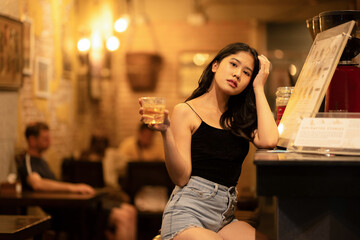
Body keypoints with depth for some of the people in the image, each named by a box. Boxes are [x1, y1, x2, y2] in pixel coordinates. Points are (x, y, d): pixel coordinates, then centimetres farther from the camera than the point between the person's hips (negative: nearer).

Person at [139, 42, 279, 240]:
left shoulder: (239, 118, 15)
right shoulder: (186, 112, 1)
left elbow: (268, 141, -8)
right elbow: (181, 178, -7)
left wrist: (259, 88, 2)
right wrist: (166, 133, -22)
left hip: (225, 218, 5)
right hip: (187, 213, -5)